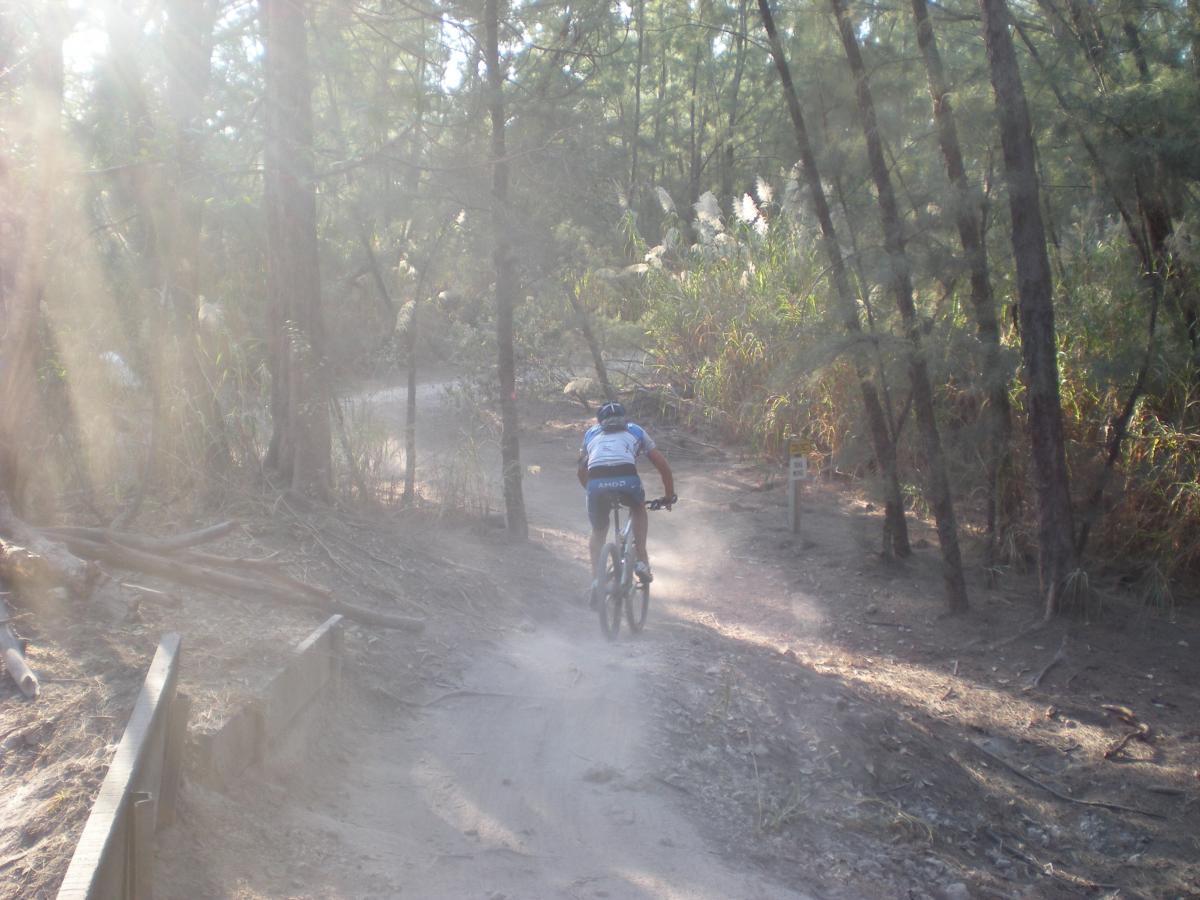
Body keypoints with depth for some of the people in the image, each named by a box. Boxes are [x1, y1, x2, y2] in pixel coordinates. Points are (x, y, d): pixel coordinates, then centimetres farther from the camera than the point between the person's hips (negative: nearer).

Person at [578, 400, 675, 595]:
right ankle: (641, 561, 20)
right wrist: (670, 496, 38)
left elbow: (582, 471, 39)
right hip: (627, 480, -1)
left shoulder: (591, 433, 34)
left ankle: (596, 579, 10)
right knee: (638, 509, 33)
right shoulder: (636, 430, 31)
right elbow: (662, 464, 28)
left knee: (598, 532, 25)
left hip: (597, 483, 1)